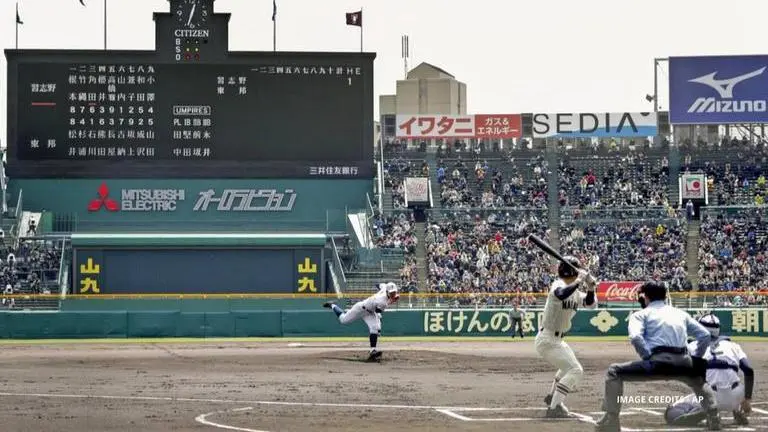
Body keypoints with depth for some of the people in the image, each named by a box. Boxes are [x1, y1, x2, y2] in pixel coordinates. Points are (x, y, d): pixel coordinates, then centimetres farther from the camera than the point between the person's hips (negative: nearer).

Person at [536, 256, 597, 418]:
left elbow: (590, 304, 8)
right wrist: (579, 282, -38)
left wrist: (590, 289, -10)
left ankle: (552, 397, 50)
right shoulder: (558, 285, -19)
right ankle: (554, 407, -18)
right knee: (575, 370, -17)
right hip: (547, 340, -10)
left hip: (557, 340, 10)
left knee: (570, 366, 33)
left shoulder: (575, 291, 7)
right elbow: (561, 295, -43)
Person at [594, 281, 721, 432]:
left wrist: (649, 358, -2)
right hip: (683, 364, 5)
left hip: (659, 362, -5)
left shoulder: (642, 314, 14)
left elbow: (635, 337, -8)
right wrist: (694, 359, 20)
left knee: (614, 371, 12)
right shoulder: (680, 313, 27)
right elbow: (705, 335, 18)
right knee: (699, 379, 39)